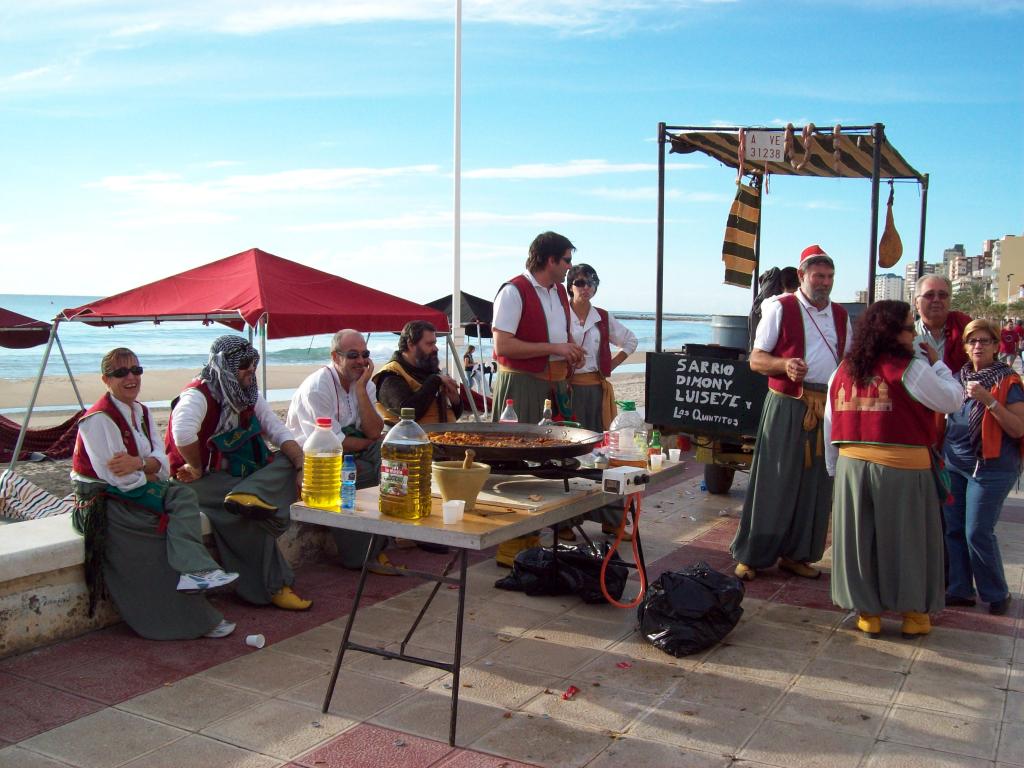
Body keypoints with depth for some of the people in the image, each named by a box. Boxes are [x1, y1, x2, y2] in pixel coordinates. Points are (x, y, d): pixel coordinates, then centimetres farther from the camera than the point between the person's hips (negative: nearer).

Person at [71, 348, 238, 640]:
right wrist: (150, 472, -9)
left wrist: (138, 463, -22)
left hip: (134, 492, 8)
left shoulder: (142, 412, 11)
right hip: (100, 501, -8)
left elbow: (161, 461, 0)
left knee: (183, 496, -19)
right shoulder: (98, 419, -14)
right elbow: (114, 476, -21)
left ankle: (193, 572, -33)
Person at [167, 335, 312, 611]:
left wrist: (302, 466, -15)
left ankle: (249, 495, -39)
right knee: (253, 514, -29)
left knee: (289, 462, -11)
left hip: (239, 474, 7)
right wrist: (197, 469, -23)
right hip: (202, 482, -7)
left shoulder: (249, 395, 8)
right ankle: (274, 587, -19)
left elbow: (281, 434, 0)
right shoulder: (198, 395, -14)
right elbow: (182, 433, -36)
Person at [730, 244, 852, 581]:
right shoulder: (781, 309, -2)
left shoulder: (841, 316, 14)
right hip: (787, 405, -5)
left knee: (814, 483, 8)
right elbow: (756, 359, -6)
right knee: (774, 482, -3)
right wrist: (785, 365, -25)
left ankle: (796, 554, 21)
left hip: (828, 407, 5)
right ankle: (750, 556, 7)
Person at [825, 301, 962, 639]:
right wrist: (938, 364, 11)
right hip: (901, 468, -4)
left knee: (859, 538, 11)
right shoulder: (910, 369, -10)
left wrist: (834, 468, 20)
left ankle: (867, 614, 20)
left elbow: (830, 424, 11)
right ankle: (913, 613, 22)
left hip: (852, 464, 5)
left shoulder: (843, 371, 8)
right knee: (905, 539, 10)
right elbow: (951, 400, -3)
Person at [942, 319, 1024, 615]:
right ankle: (960, 591, 19)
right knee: (953, 529, 8)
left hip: (991, 466, -6)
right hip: (954, 464, 6)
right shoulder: (958, 378, 10)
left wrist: (989, 401, -22)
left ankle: (997, 595, 11)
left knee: (977, 533, -6)